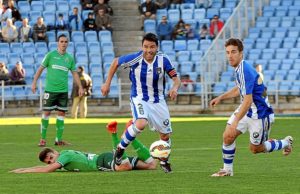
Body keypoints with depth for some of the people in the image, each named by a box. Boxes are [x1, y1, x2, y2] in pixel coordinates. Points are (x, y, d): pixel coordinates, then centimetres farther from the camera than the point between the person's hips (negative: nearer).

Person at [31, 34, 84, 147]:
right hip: (50, 89, -3)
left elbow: (74, 73, 15)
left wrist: (80, 87, 10)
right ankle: (43, 139, 4)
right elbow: (40, 69, 2)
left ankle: (59, 139, 10)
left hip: (63, 90, 3)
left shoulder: (70, 58, 8)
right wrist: (34, 83, -4)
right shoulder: (51, 55, -2)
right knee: (46, 112, -4)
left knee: (61, 113, 3)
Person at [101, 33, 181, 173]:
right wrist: (107, 83, 2)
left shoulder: (163, 60, -14)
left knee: (165, 135, 8)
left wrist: (175, 88, -31)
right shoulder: (135, 58, -19)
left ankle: (164, 161, 37)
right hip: (139, 98, -3)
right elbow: (116, 62, -1)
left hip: (158, 101, 3)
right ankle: (120, 148, -9)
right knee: (141, 124, -32)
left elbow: (176, 79, -8)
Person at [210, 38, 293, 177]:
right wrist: (221, 97, 13)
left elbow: (247, 101, -34)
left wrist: (235, 122, -36)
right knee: (227, 136, -5)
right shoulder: (239, 68, 0)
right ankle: (227, 169, 10)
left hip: (260, 115, -8)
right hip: (246, 110, 8)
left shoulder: (244, 71, -30)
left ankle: (286, 143, 31)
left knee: (255, 149, 9)